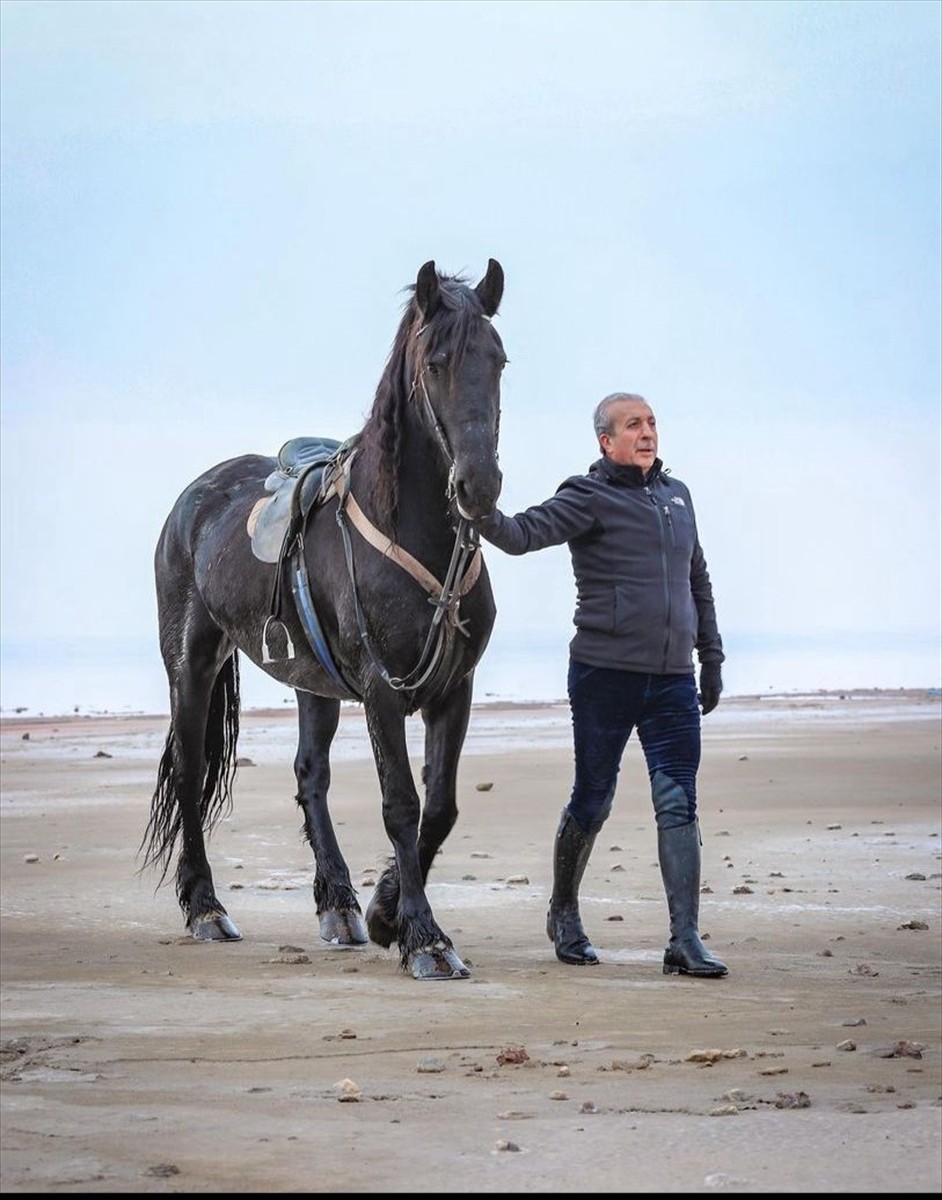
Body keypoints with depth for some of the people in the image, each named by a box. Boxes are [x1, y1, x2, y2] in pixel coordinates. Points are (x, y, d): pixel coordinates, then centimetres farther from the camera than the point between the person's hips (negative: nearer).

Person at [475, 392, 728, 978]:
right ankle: (565, 913, 28)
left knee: (679, 806, -4)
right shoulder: (590, 498, -5)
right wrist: (484, 518, -41)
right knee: (593, 802, 6)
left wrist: (712, 657, 22)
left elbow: (698, 580, 24)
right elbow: (526, 533, -20)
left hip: (672, 680, 4)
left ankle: (686, 940, -6)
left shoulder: (677, 495, 15)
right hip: (605, 672, -4)